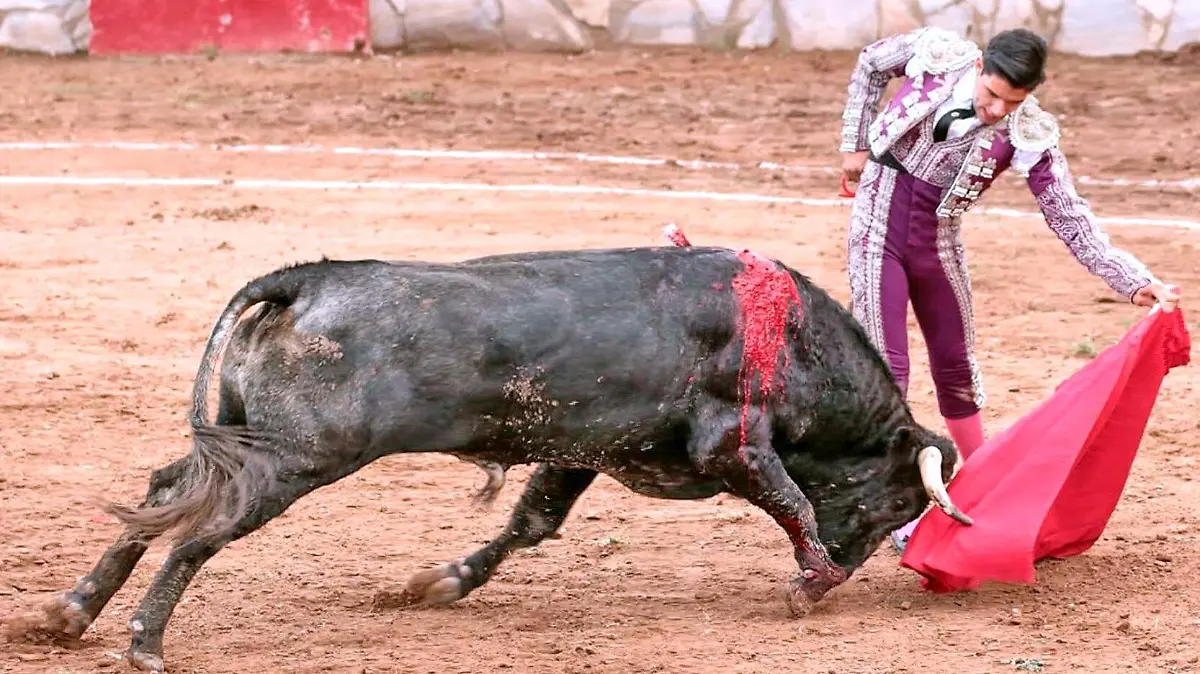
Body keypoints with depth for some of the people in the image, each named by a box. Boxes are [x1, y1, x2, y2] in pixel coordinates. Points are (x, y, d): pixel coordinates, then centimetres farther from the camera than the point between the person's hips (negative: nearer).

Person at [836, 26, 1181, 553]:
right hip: (878, 226, -2)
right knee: (886, 369, -7)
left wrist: (1135, 282, -25)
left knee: (956, 369, 14)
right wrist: (855, 147, 3)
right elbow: (871, 64, 4)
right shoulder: (936, 53, -18)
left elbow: (1070, 219, -15)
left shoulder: (1029, 136, -18)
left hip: (937, 243, 2)